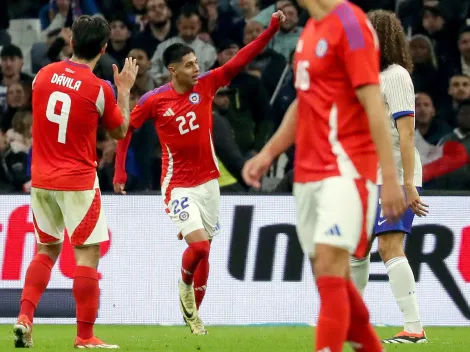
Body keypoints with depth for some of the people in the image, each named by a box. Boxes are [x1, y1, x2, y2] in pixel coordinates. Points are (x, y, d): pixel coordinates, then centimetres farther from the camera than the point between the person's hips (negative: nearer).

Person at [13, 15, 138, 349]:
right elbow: (120, 131, 3)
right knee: (88, 254, 1)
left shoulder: (44, 74, 0)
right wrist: (125, 88, 13)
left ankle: (25, 317, 2)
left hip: (41, 180, 5)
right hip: (78, 182, -5)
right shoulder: (100, 89, -13)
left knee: (47, 249, 17)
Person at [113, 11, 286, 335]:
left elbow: (241, 60, -10)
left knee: (203, 250, 9)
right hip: (178, 185, -4)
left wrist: (272, 29, -21)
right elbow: (126, 129, 1)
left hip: (208, 182, 4)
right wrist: (120, 172, -3)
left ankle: (193, 313, 24)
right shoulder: (153, 101, -11)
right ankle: (185, 285, 14)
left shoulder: (206, 85, -4)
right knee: (199, 246, -18)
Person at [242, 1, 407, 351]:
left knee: (330, 267, -17)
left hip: (346, 169, -9)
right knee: (331, 277, 10)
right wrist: (269, 153, 18)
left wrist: (390, 176, -19)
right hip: (308, 173, 9)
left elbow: (374, 104, -16)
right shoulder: (311, 29, 14)